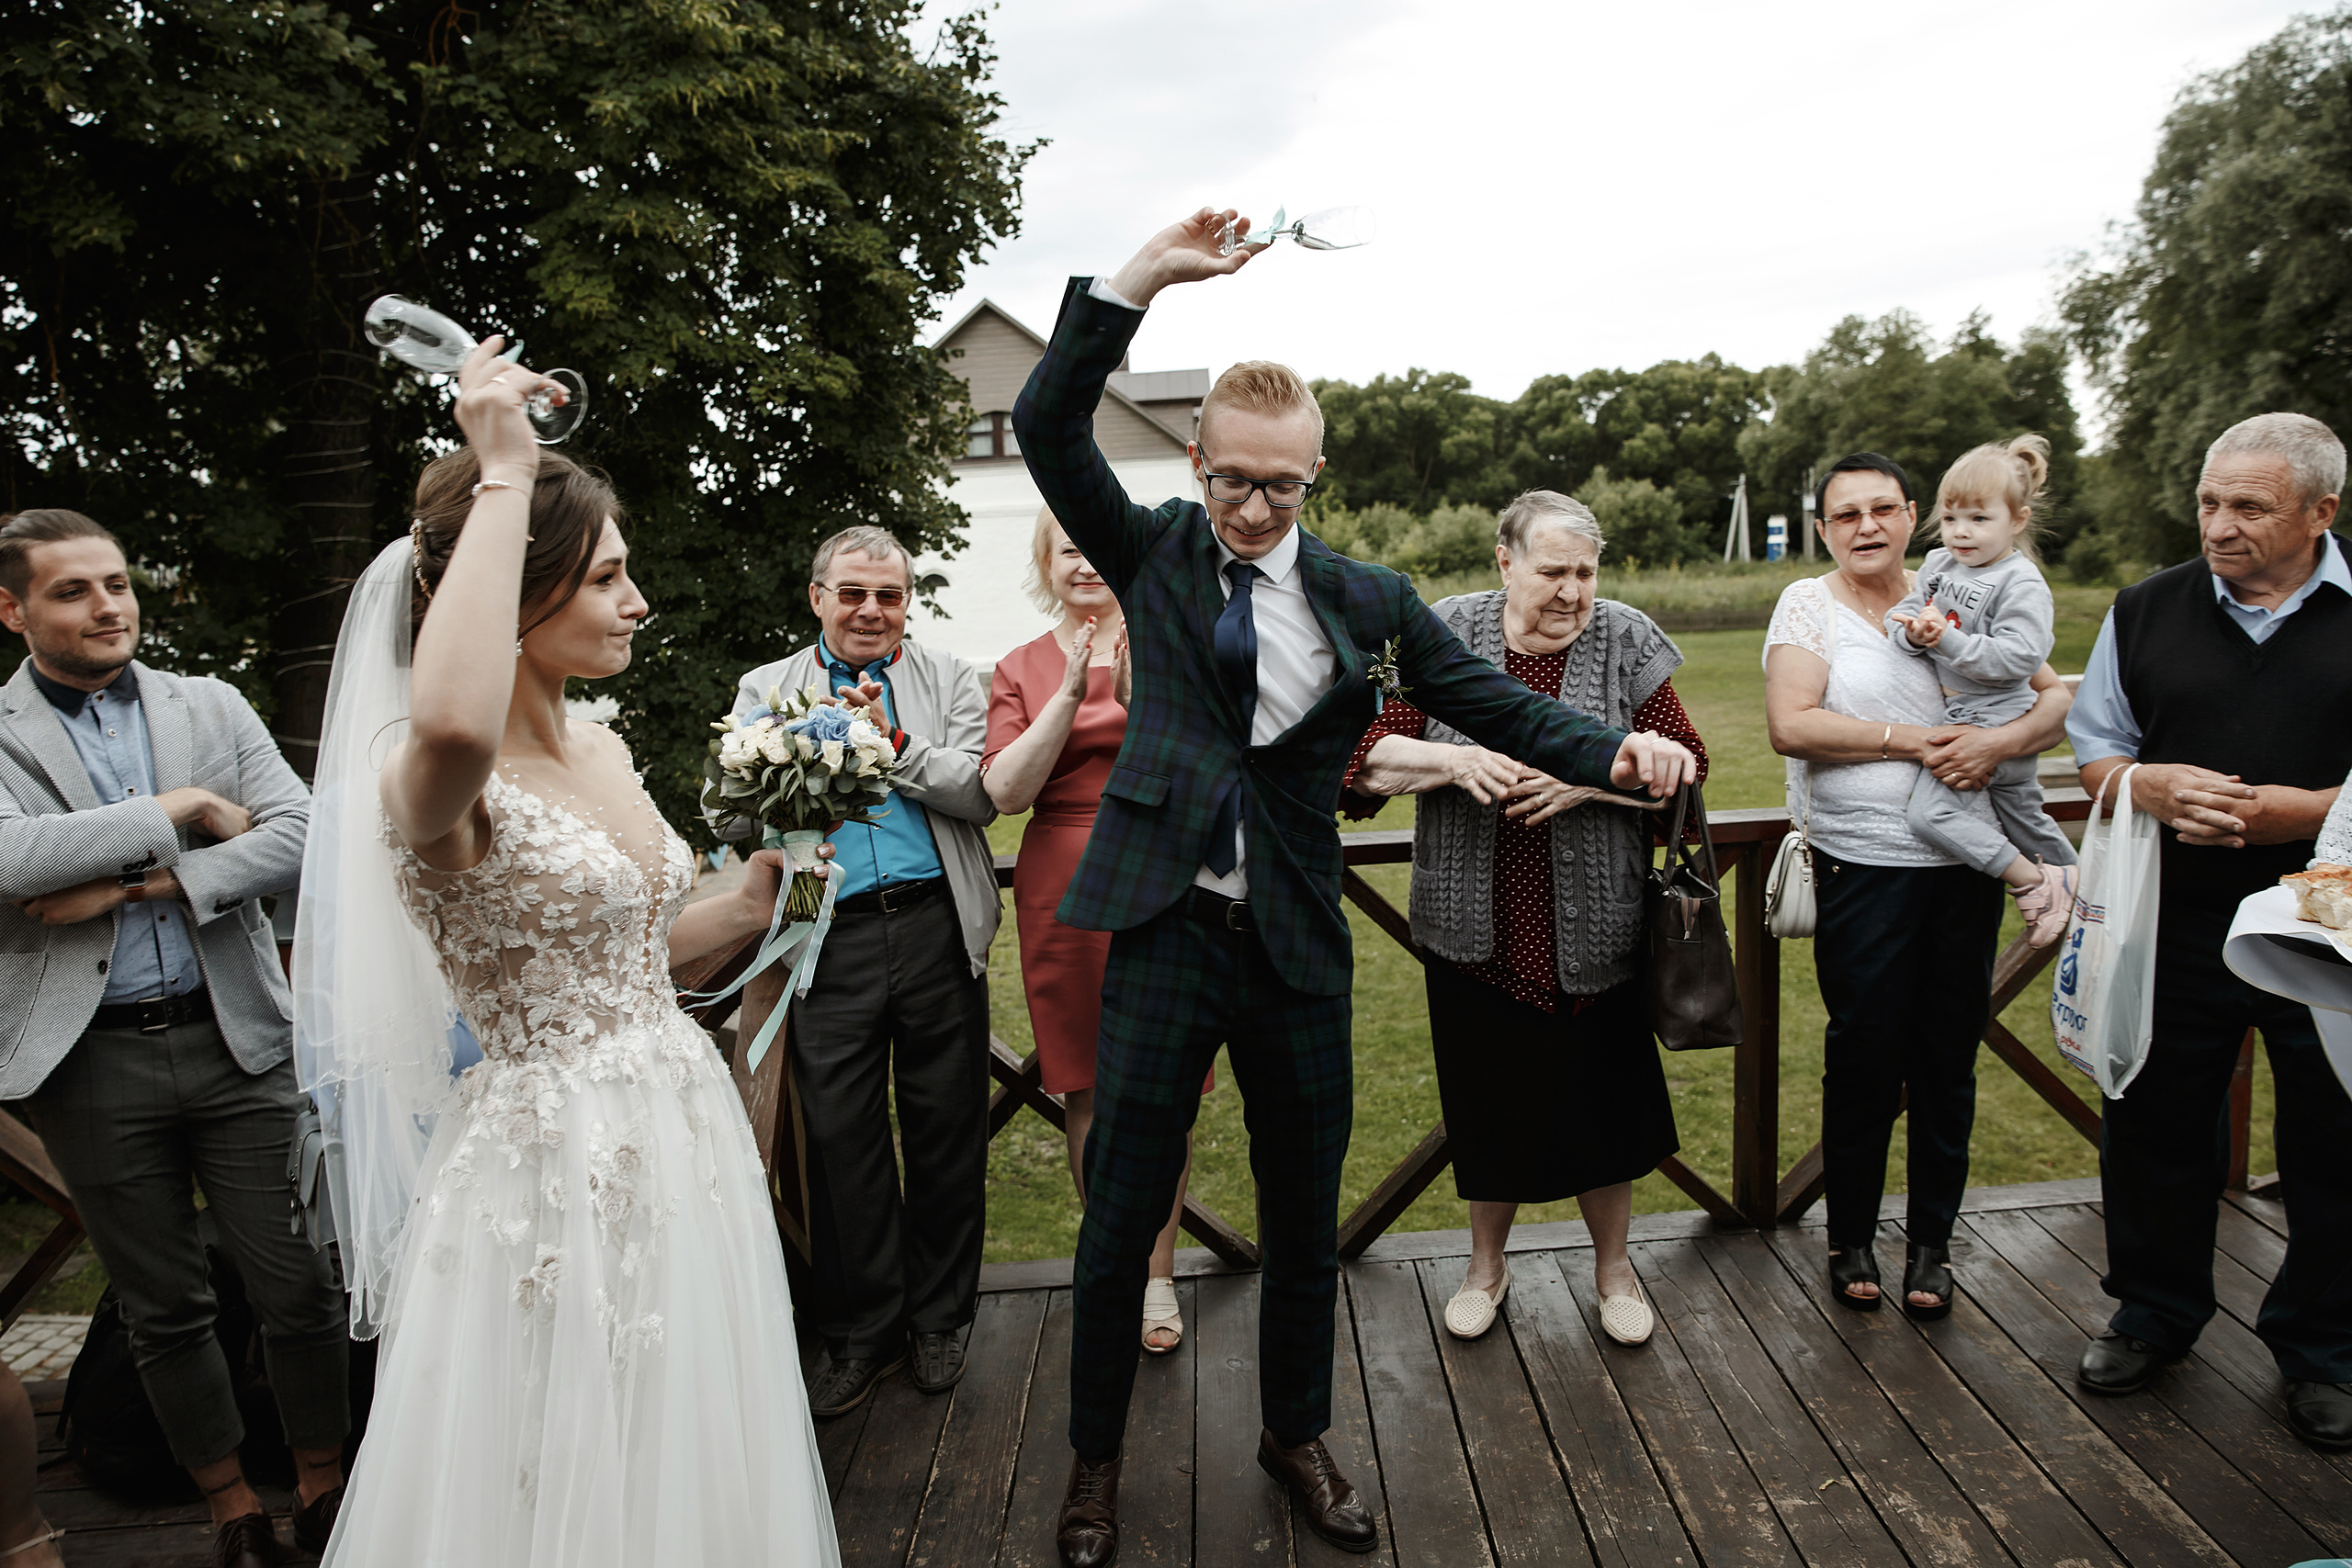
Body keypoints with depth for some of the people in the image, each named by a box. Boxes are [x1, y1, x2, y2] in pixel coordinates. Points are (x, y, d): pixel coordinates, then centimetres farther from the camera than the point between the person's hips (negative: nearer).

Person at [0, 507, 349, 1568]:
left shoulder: (214, 707, 6)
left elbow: (301, 833, -5)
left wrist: (138, 883, -13)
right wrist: (181, 811, -13)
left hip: (239, 1042, 1)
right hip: (93, 1064, 0)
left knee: (301, 1289, 5)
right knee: (164, 1312, 13)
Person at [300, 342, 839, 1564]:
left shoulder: (604, 751, 8)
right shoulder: (423, 780, -18)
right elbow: (454, 724, -46)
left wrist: (750, 901, 5)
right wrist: (502, 475, -35)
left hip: (678, 1132, 8)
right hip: (549, 1162, -8)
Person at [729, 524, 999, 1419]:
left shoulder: (948, 680, 11)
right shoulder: (766, 689, 13)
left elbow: (982, 795, -1)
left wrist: (894, 743, -11)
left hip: (936, 931, 0)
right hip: (830, 939, 0)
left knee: (947, 1131, 9)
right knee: (841, 1136, 4)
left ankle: (939, 1318, 28)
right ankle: (861, 1334, 22)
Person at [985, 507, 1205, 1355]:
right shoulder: (1020, 669, 8)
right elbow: (1005, 790, -5)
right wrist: (1069, 692, -15)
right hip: (1064, 892, 1)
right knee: (1086, 1087, 8)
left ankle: (1158, 1274, 19)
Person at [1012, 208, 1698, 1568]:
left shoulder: (1368, 602, 3)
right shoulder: (1156, 555, 3)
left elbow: (1492, 701, 2)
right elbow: (1049, 425, -5)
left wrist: (1619, 751, -17)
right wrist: (1147, 275, -16)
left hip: (1300, 945, 1)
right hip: (1166, 932, -1)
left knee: (1306, 1217, 16)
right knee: (1121, 1217, 8)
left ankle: (1299, 1439, 39)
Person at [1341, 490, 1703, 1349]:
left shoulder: (1624, 640, -2)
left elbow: (1686, 762, -2)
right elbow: (1371, 755, -3)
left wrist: (1590, 777, -18)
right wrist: (1455, 762, -20)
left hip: (1592, 926, 0)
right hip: (1476, 925, 0)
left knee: (1602, 1094, 10)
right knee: (1485, 1095, 12)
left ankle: (1612, 1263, 35)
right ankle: (1486, 1262, 35)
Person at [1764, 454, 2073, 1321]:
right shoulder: (1808, 604, -1)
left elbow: (2059, 697, 8)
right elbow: (1790, 726, -14)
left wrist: (2000, 741, -12)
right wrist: (1911, 741, -16)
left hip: (1964, 864, 3)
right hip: (1862, 867, -3)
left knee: (1949, 1057, 10)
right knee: (1865, 1058, 3)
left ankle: (1932, 1241, 25)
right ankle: (1851, 1239, 21)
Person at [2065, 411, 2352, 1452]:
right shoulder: (2148, 612, 4)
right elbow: (2094, 749, 10)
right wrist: (2150, 787, -11)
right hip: (2175, 927, 3)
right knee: (2154, 1126, 13)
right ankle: (2154, 1313, 35)